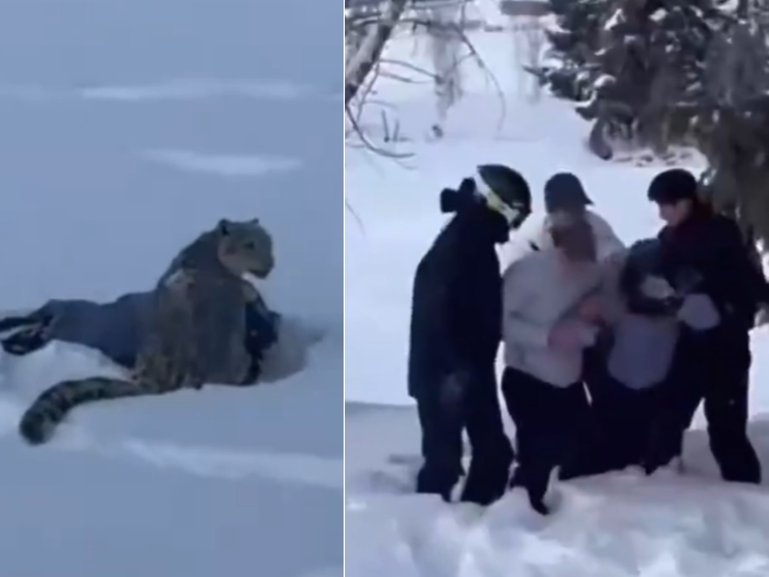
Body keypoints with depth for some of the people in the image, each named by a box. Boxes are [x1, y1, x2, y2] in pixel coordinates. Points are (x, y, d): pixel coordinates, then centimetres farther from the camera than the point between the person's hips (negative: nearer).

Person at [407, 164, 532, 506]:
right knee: (444, 459, -4)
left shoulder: (478, 244, 10)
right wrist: (453, 370, -27)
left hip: (472, 371, 10)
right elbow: (433, 312, -26)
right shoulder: (453, 249, -20)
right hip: (444, 375, -10)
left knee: (494, 450, 14)